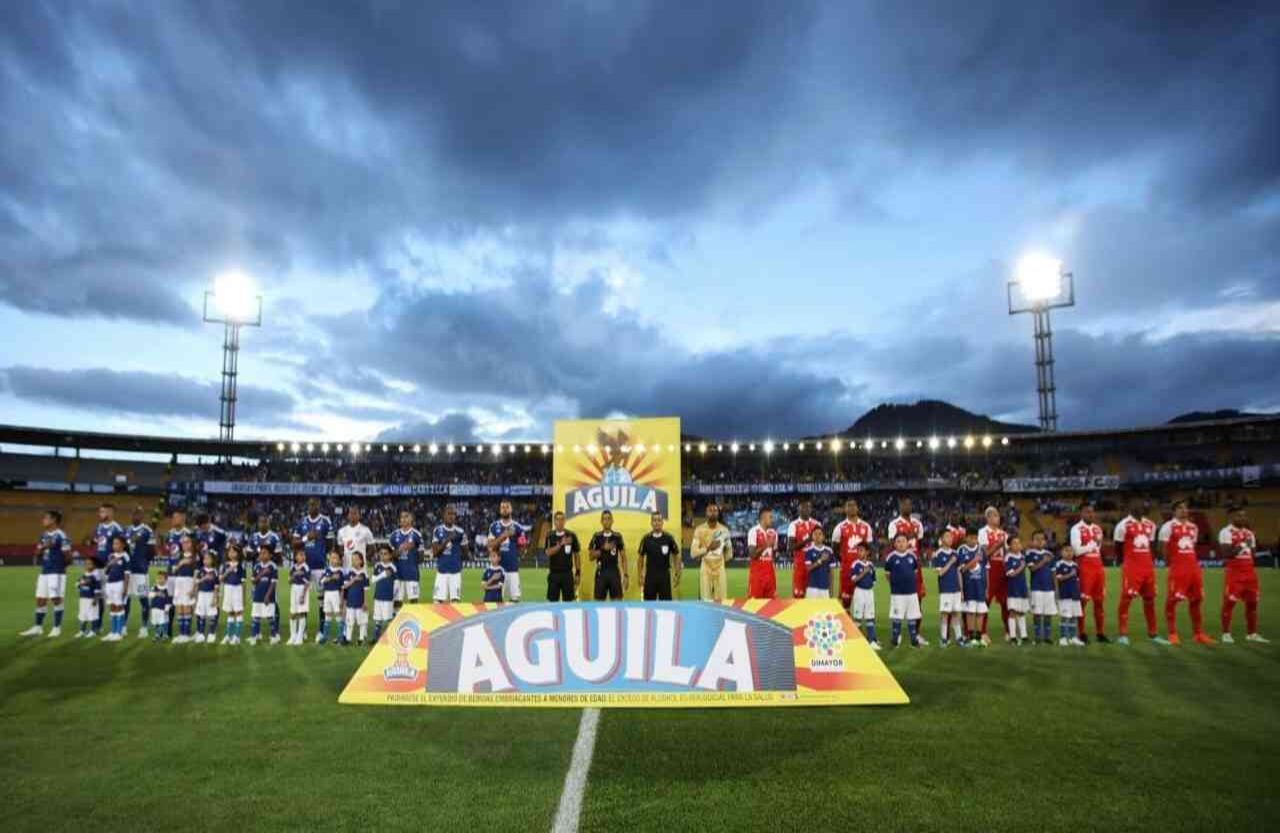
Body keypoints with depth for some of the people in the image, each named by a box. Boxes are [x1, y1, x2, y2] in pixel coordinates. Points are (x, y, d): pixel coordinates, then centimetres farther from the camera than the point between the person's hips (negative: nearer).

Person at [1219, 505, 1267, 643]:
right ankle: (1226, 633, 2)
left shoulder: (1249, 533, 16)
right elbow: (1226, 554, -17)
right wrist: (1242, 545, -18)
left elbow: (1252, 553, 22)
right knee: (1229, 602, -4)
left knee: (1252, 602, 9)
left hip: (1249, 572, 7)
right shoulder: (1226, 532, -9)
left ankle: (1252, 633, 18)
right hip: (1234, 572, -7)